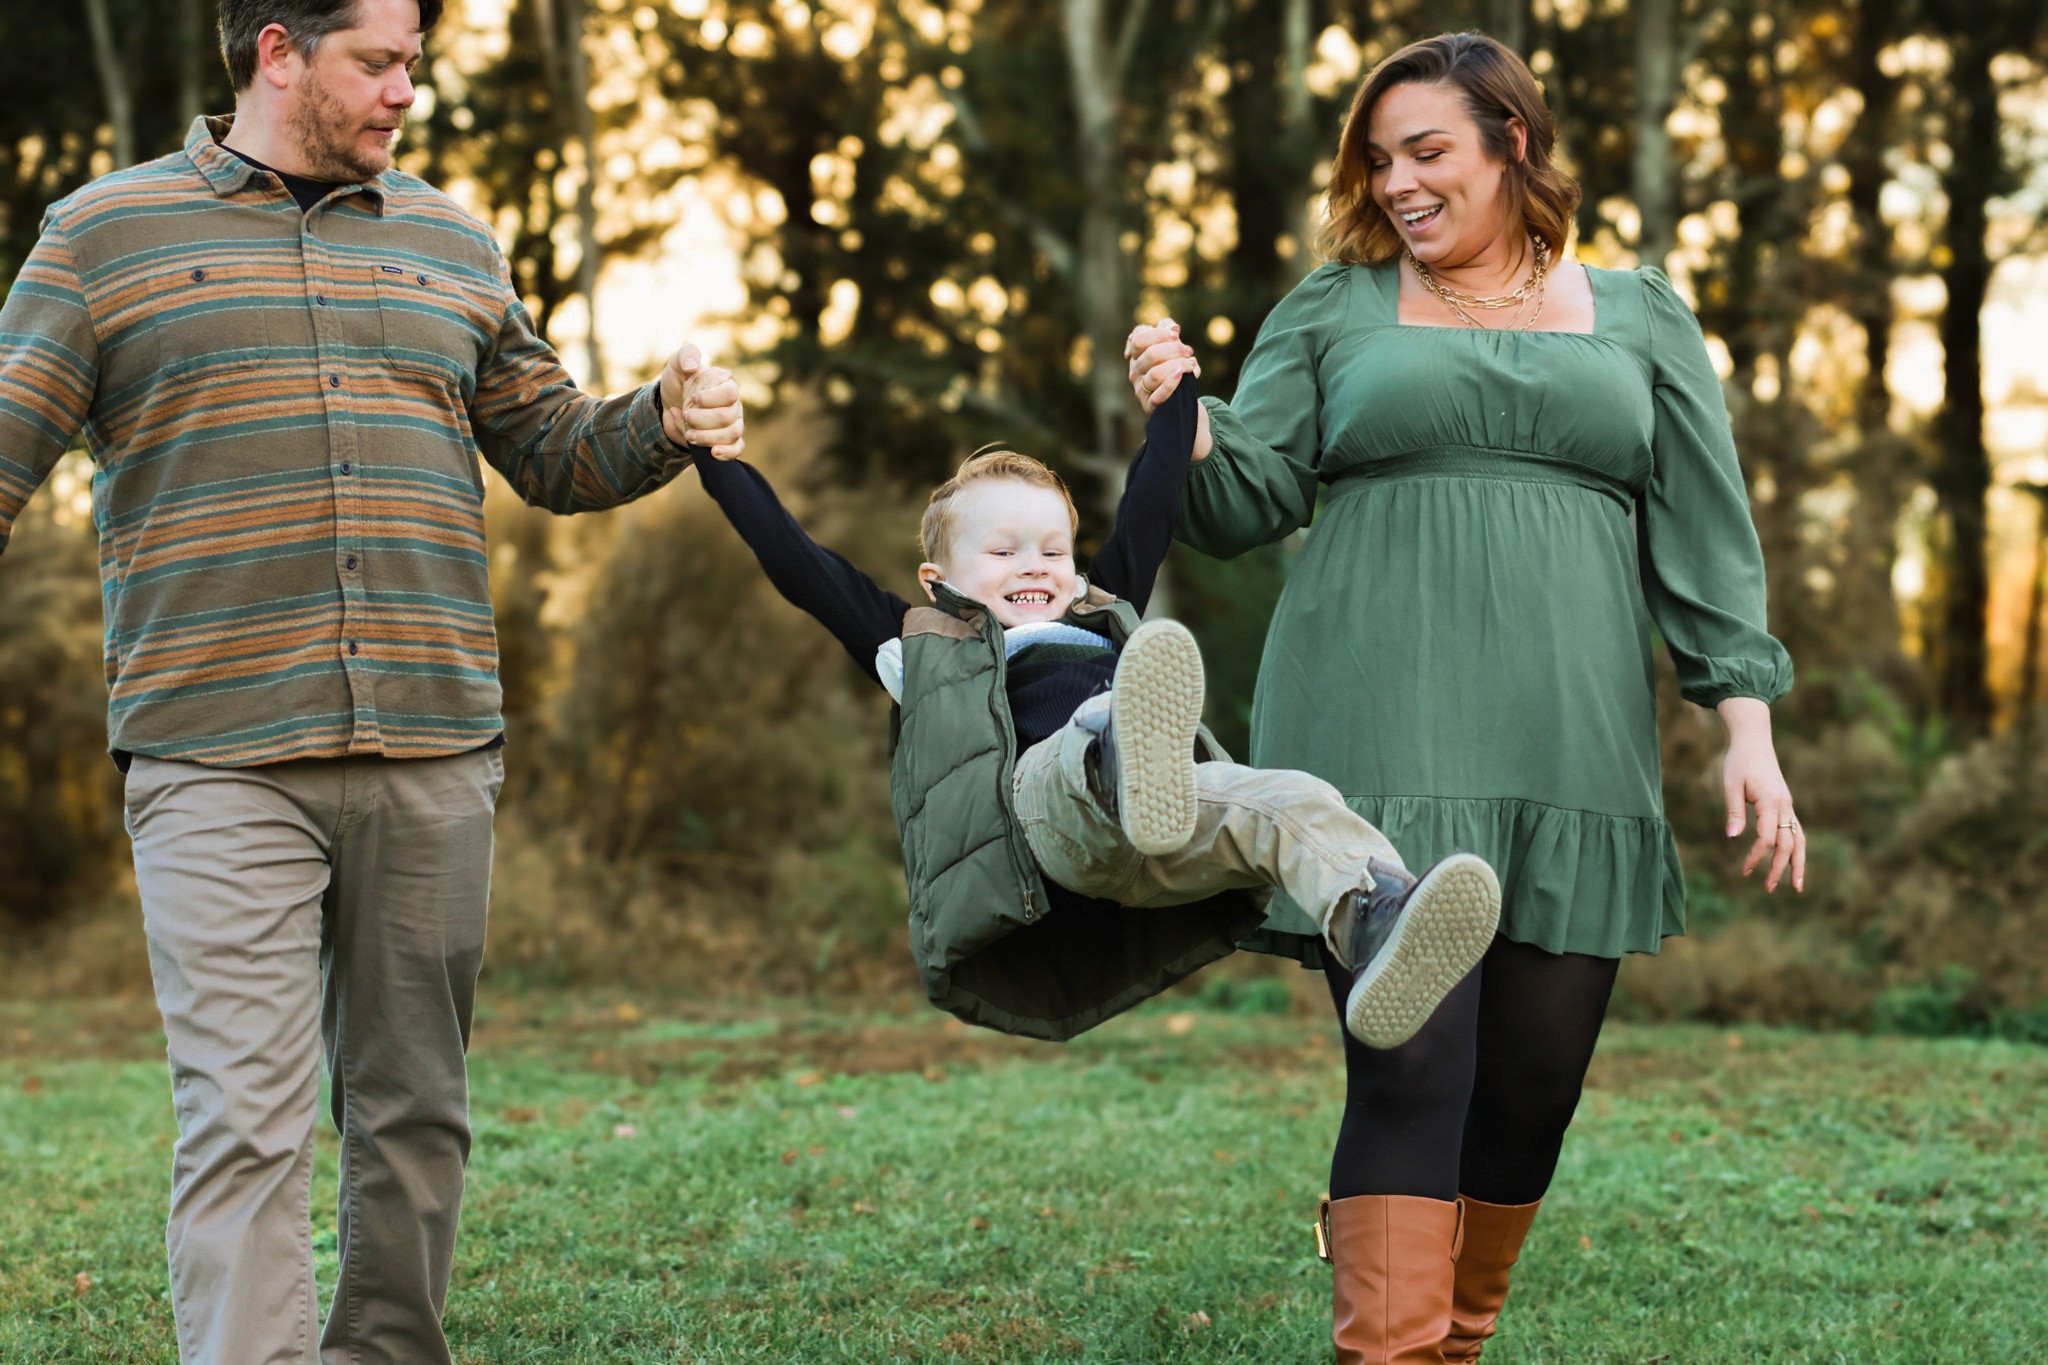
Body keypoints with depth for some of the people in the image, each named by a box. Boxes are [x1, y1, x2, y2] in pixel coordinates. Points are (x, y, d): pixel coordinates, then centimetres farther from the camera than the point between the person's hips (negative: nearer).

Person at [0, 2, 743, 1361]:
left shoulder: (452, 244, 16)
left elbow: (555, 452, 19)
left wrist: (664, 426, 1)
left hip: (434, 756, 4)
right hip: (220, 760, -4)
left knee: (414, 1109, 9)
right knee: (247, 1127, -11)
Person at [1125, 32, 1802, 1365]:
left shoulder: (1639, 317, 15)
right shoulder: (1337, 307, 13)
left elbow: (1706, 537, 12)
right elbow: (1253, 497, 7)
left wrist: (1749, 727, 3)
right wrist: (1183, 422, -14)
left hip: (1573, 747, 2)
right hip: (1385, 739, -2)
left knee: (1535, 1078, 2)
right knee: (1411, 1064, -13)